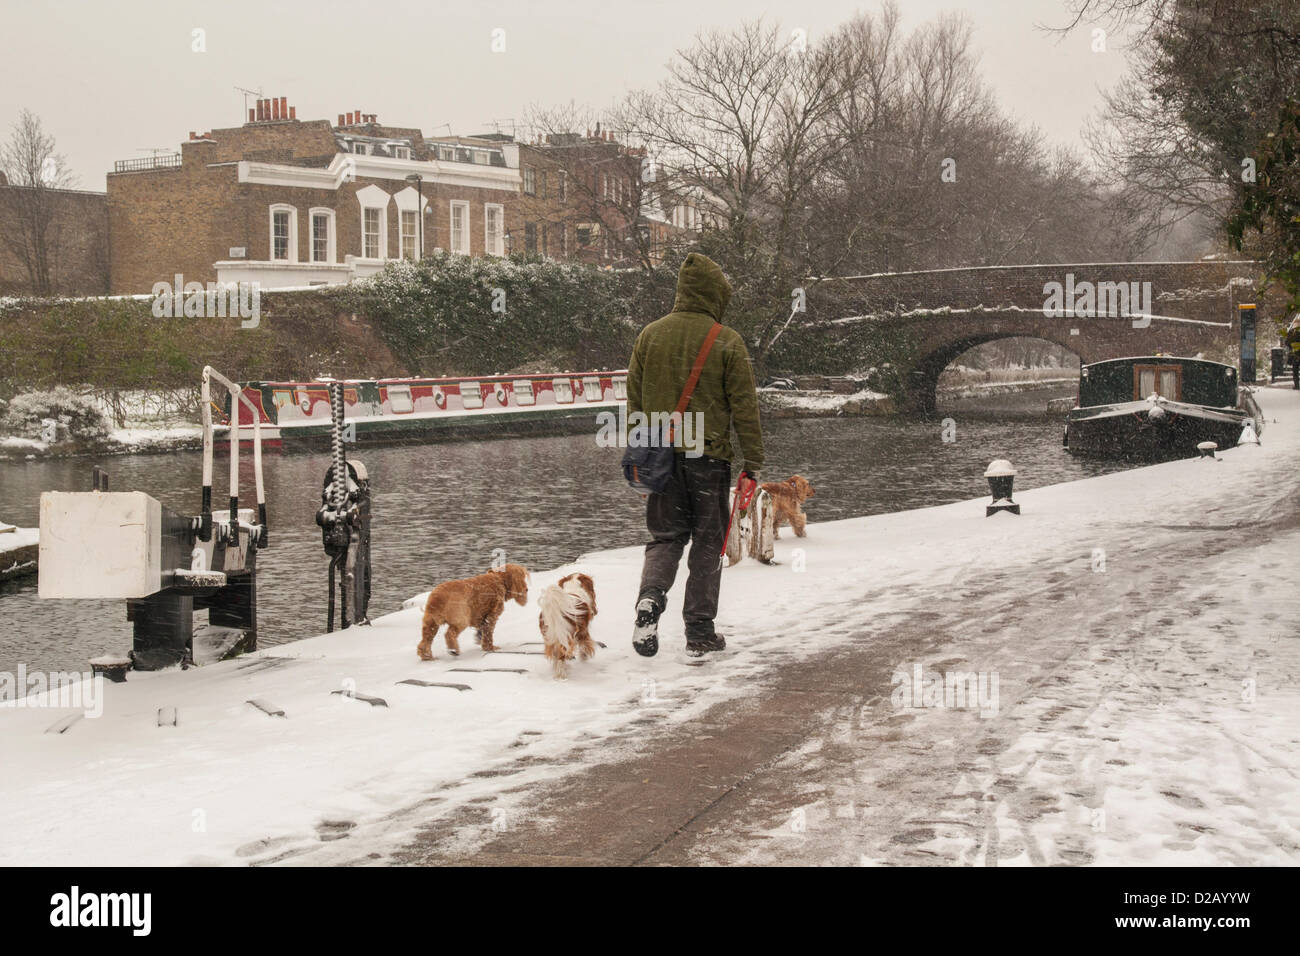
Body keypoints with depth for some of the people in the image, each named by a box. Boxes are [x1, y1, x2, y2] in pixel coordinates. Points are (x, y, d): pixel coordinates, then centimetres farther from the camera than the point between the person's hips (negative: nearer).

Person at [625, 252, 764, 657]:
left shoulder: (650, 335, 4)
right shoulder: (727, 342, -6)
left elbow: (634, 402, 9)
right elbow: (744, 408, -5)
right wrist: (753, 462, 2)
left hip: (660, 454, 3)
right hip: (708, 456, -3)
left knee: (665, 536, 13)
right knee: (708, 542, 8)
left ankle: (650, 596, -15)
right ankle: (700, 632, 10)